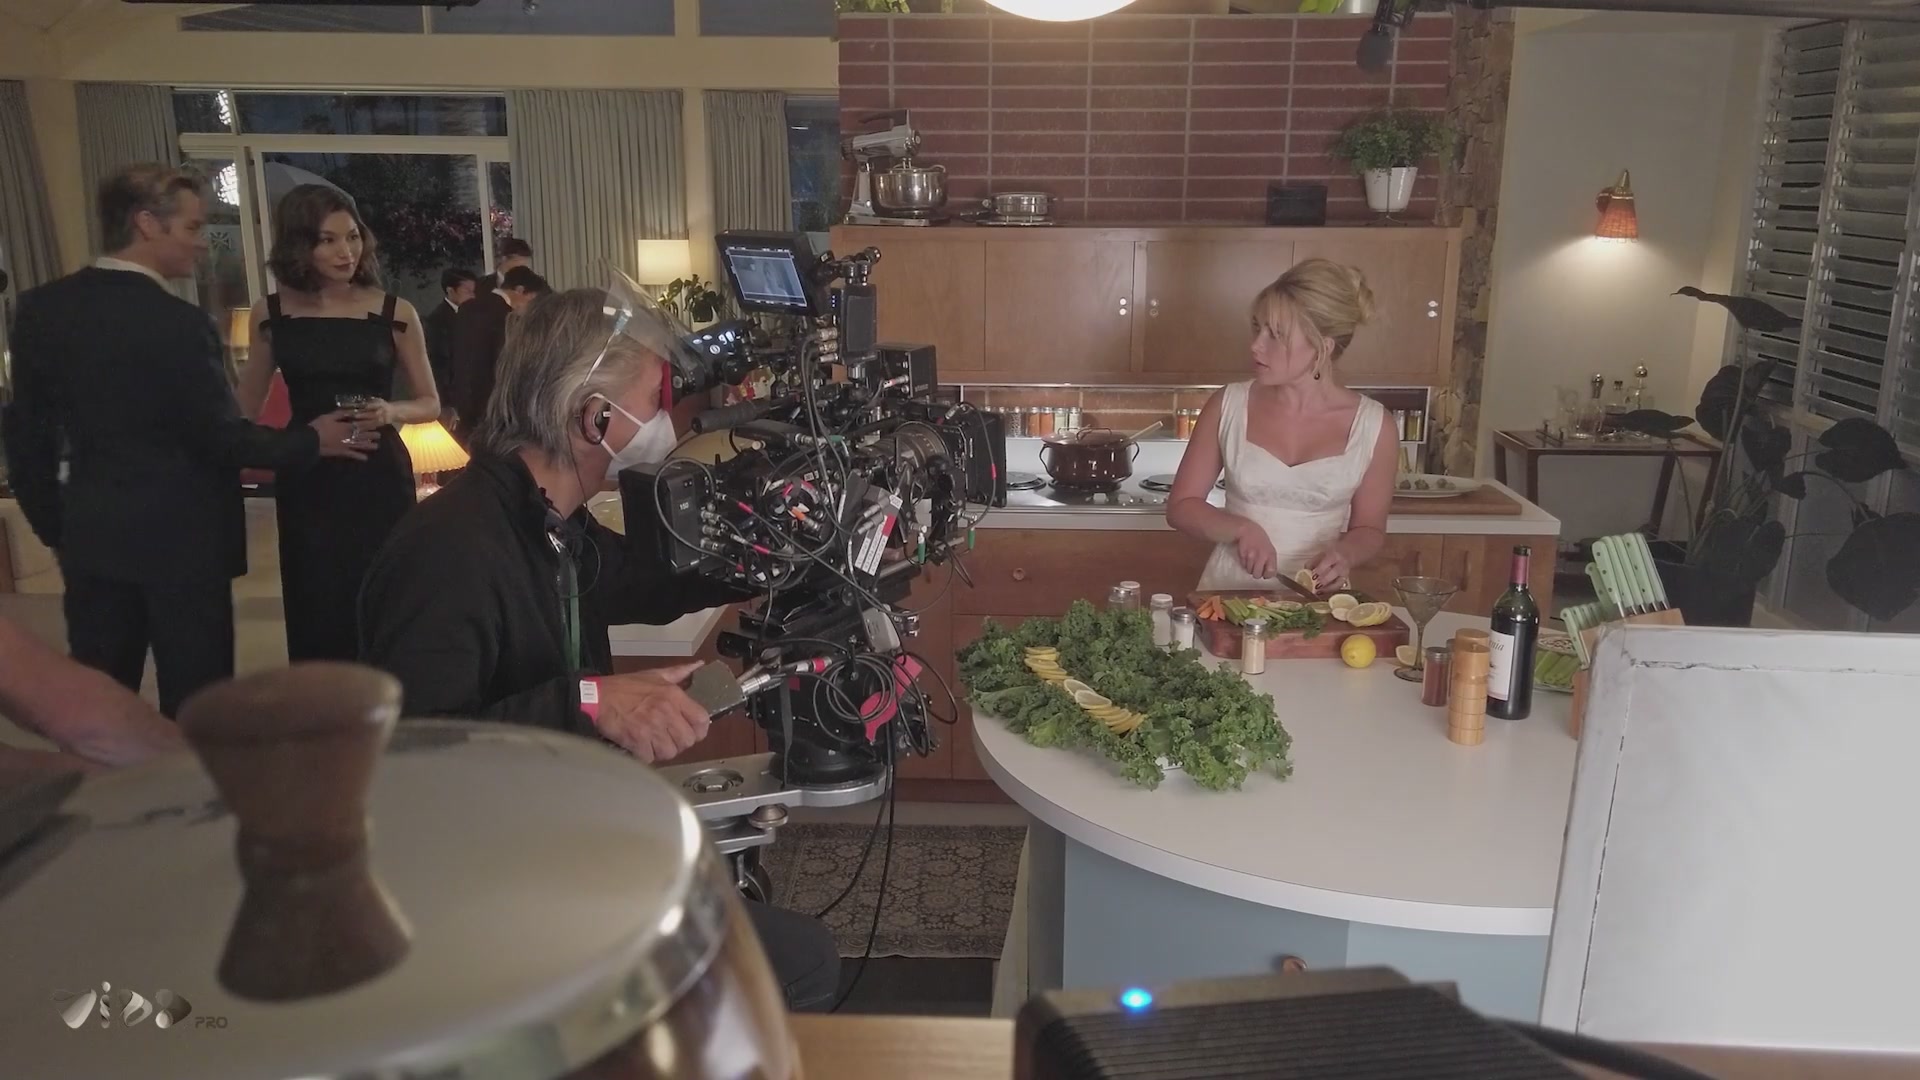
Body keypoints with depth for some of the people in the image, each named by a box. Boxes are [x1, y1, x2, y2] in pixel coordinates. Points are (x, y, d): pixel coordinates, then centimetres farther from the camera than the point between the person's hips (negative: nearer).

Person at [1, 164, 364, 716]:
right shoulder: (176, 322, -18)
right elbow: (222, 436, -14)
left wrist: (52, 524, 17)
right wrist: (309, 441, 1)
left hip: (91, 536, 7)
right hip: (181, 538, -6)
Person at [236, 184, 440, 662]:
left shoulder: (394, 312, -1)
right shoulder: (272, 314, 3)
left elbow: (430, 403, 5)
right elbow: (245, 409, 14)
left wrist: (391, 412, -14)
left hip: (380, 480, -1)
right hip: (306, 484, 1)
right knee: (316, 616, 4)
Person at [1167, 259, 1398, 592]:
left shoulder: (1372, 426, -2)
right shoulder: (1228, 405, -1)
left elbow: (1369, 529, 10)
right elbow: (1181, 506, 4)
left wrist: (1345, 554, -12)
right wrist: (1241, 529, -13)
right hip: (1228, 592, 0)